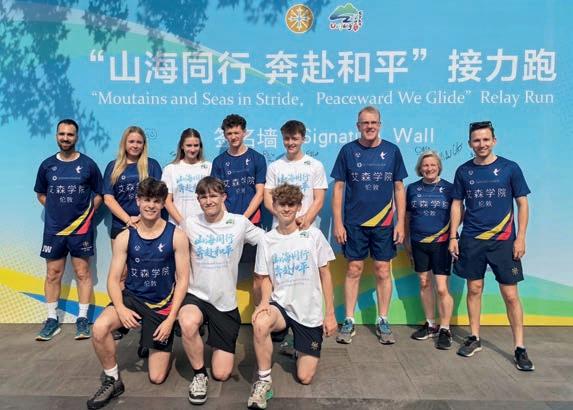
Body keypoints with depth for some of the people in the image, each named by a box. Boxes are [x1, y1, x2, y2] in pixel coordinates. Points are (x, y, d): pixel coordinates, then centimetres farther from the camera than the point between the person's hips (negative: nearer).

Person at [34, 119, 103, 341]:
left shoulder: (88, 164, -2)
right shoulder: (47, 165, 4)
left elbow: (99, 194, 5)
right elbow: (40, 194, 16)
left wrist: (88, 213, -1)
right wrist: (56, 209, 6)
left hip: (81, 228, -2)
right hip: (53, 229, 3)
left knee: (83, 273, 3)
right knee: (53, 274, 8)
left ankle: (82, 319, 12)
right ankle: (52, 320, 19)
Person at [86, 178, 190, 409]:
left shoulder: (176, 236, -10)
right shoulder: (125, 237, -5)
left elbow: (182, 280, -8)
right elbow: (114, 279, -3)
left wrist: (170, 319, -14)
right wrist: (120, 308, -22)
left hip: (163, 305, -1)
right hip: (132, 298, 2)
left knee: (157, 378, 1)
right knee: (99, 328, -31)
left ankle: (160, 346, 36)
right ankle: (112, 381, -4)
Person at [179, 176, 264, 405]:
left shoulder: (240, 223, -5)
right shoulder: (190, 225, -3)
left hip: (226, 302, 0)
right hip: (196, 296, 0)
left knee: (222, 374, 2)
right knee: (188, 324, -38)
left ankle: (220, 345, 39)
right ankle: (199, 374, -7)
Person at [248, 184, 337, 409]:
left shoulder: (313, 235, -5)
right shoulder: (266, 241, -2)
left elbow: (325, 275, 0)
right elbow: (265, 279, 4)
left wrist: (330, 314, -1)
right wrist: (264, 301, -18)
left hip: (310, 312, 0)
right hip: (280, 305, 0)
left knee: (305, 377, 1)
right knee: (260, 324, -36)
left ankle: (299, 347, 35)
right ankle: (264, 380, -14)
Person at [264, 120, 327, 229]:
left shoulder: (316, 166, 4)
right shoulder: (274, 167, 7)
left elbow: (319, 200, 1)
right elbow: (268, 201, 3)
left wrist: (306, 220, -15)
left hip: (308, 228, -1)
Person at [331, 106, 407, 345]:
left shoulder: (392, 151, 3)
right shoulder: (348, 150, 0)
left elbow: (399, 188, 6)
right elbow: (338, 188, 1)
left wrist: (400, 222, 0)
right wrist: (337, 223, -5)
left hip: (384, 223, 1)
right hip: (354, 223, 0)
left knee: (383, 271, 6)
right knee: (353, 270, 5)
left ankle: (383, 321, 20)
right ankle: (349, 321, 17)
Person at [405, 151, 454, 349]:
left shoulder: (449, 188, -1)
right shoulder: (412, 188, 6)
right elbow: (407, 216, 12)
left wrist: (452, 233, -8)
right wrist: (406, 241, 12)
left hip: (441, 243, -3)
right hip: (419, 243, 3)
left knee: (442, 288, -5)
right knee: (424, 283, 12)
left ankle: (445, 330, 10)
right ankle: (430, 324, 27)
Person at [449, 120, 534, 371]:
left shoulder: (509, 168, -1)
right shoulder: (464, 171, 4)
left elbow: (522, 204, 2)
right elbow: (457, 204, 9)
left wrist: (520, 237, -5)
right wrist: (453, 236, 2)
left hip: (503, 240, -2)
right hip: (471, 240, 2)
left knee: (510, 295, 0)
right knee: (474, 289, 10)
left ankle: (520, 348, 12)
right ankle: (474, 339, 24)